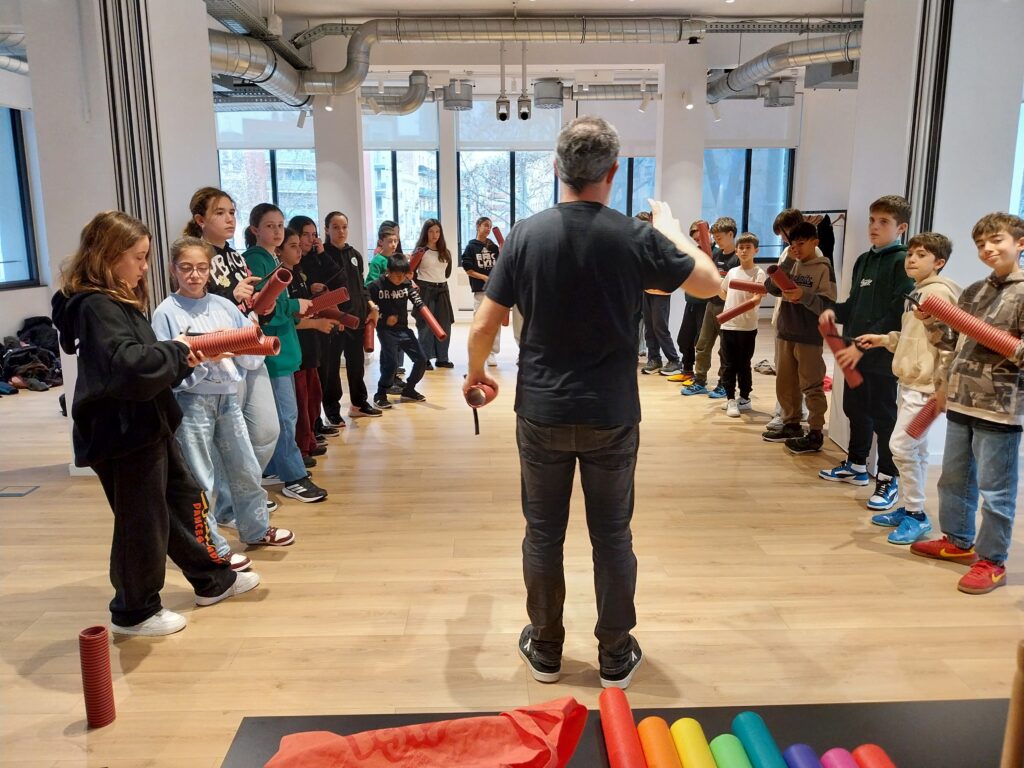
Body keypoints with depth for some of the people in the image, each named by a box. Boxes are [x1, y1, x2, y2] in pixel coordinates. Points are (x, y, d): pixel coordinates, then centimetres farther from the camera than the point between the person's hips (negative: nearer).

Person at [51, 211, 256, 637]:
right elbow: (130, 366, -34)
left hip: (148, 427, 10)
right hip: (123, 436, -10)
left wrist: (179, 360, -1)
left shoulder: (118, 301, 12)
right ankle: (134, 611, 23)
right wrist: (175, 350, -20)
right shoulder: (96, 307, -20)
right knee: (142, 522, 4)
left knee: (185, 499, 19)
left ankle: (212, 580, 35)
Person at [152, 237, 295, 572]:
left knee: (246, 470, 17)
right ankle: (214, 550, 19)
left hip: (227, 398, 5)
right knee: (203, 482, 4)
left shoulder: (224, 306, 5)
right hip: (191, 403, -5)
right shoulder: (166, 313, -6)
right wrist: (203, 359, -23)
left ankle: (256, 529, 37)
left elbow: (254, 358, 5)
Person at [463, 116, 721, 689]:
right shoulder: (636, 238, -9)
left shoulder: (527, 235, -6)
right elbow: (711, 283, 4)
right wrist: (670, 227, 18)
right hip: (612, 415, -1)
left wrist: (477, 373, 15)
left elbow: (483, 327, -4)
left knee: (544, 533, 13)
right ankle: (616, 656, 25)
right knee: (613, 535, 12)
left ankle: (545, 649, 28)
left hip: (542, 412, 1)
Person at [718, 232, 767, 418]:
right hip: (728, 325, 4)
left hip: (747, 327, -4)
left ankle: (744, 399, 18)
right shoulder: (732, 272, 11)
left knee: (743, 365, 5)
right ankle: (731, 399, 14)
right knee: (728, 365, 6)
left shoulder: (759, 273, -6)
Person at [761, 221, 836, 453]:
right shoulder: (791, 265, 10)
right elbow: (771, 288, -2)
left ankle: (815, 434, 4)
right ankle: (791, 425, 26)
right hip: (785, 334, 6)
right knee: (785, 383, 13)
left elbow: (827, 305, -13)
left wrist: (804, 295, -30)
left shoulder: (823, 268, -6)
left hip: (809, 337, -6)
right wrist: (788, 261, -7)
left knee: (811, 386, -1)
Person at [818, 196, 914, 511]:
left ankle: (889, 480, 13)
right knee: (854, 409, 17)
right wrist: (835, 311, -1)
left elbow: (897, 314, -18)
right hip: (855, 352, 8)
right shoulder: (863, 260, 14)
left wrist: (863, 345, -21)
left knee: (883, 417, 1)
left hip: (884, 355, -8)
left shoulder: (903, 262, -10)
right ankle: (856, 465, 33)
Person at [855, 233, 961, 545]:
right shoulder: (917, 292, 13)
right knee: (915, 449, 15)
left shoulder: (940, 292, -14)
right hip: (908, 382, 9)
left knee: (901, 446, -9)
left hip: (925, 385, -9)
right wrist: (882, 339, 10)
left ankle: (917, 515, 3)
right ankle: (910, 509, 24)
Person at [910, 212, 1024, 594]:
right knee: (954, 478, 18)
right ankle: (958, 541, 35)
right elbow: (953, 341, 15)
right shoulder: (973, 291, 12)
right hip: (961, 399, 7)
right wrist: (932, 323, -1)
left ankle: (992, 561, 16)